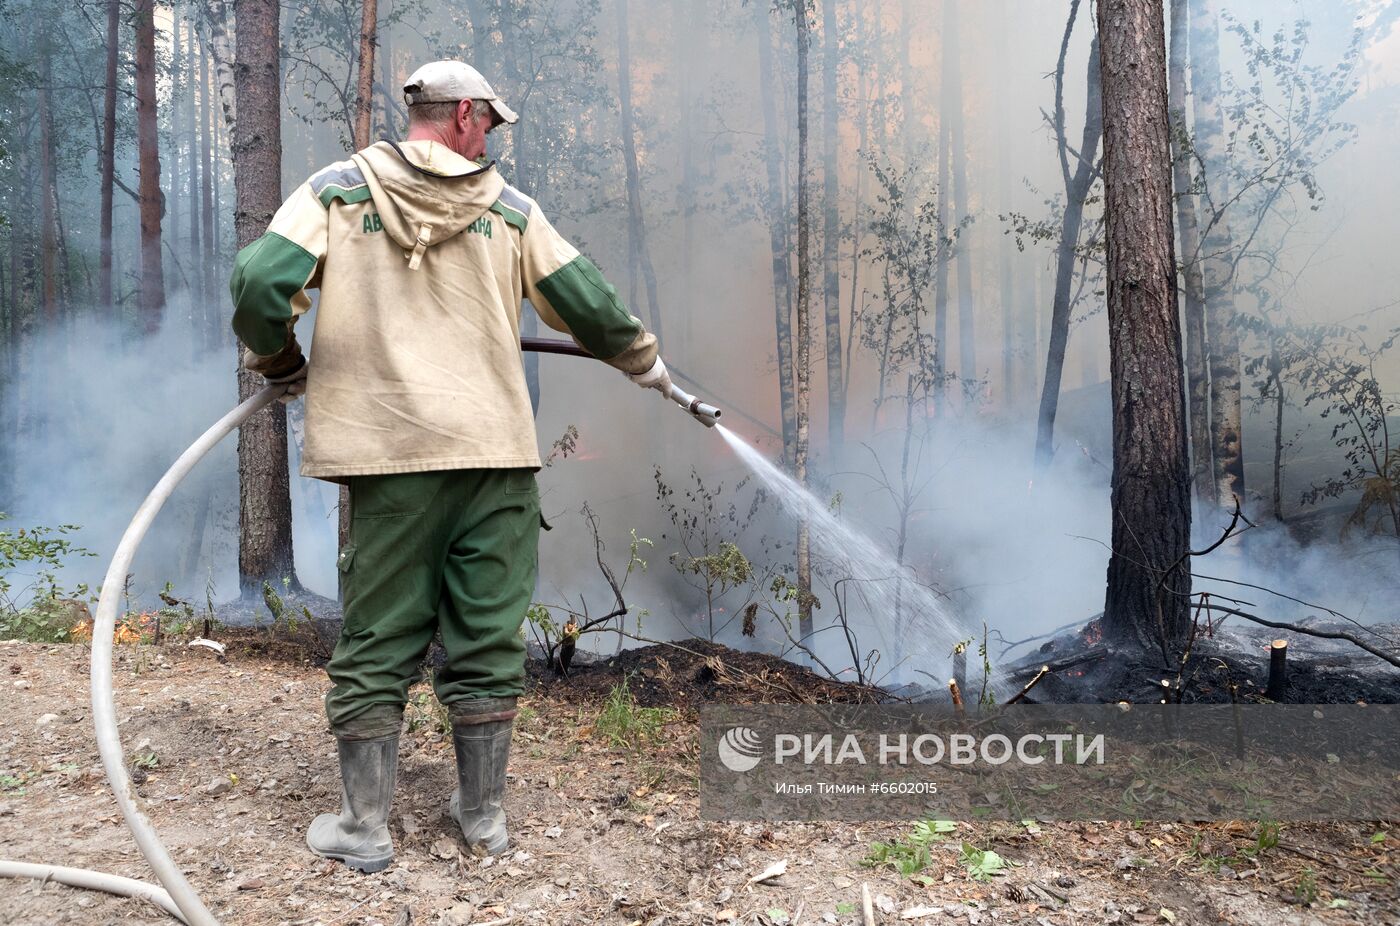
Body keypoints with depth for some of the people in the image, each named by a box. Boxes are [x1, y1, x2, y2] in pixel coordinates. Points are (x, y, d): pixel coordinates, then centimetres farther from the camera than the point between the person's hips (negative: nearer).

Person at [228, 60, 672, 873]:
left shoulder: (336, 191, 5)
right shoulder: (507, 208, 7)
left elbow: (260, 286, -6)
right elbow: (590, 304, 8)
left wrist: (283, 365, 14)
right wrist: (646, 363, 26)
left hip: (389, 451, 0)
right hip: (497, 449, 1)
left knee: (378, 645, 10)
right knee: (487, 641, 11)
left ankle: (365, 827, 19)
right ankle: (485, 814, 24)